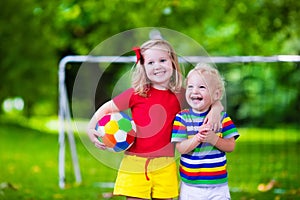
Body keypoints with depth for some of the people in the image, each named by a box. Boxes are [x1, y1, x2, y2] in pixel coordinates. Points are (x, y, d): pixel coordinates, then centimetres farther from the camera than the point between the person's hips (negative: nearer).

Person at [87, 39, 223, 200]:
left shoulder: (180, 95, 4)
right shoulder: (137, 93, -1)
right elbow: (107, 108, 8)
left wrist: (215, 111, -10)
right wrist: (91, 129, -7)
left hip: (164, 164, 2)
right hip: (134, 162, -2)